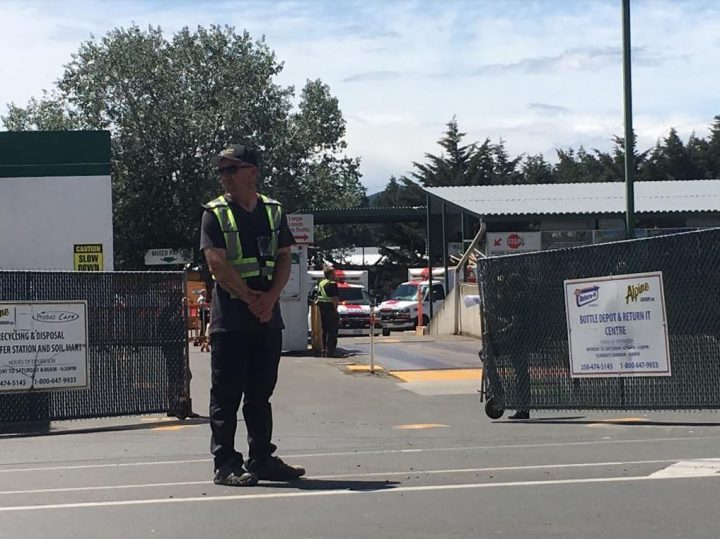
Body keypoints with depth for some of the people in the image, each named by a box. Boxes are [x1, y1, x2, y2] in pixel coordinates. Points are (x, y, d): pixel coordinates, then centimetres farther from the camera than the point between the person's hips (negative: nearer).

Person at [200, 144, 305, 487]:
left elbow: (284, 259, 7)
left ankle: (261, 459, 20)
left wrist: (270, 298, -9)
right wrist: (250, 298, -14)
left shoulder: (273, 211, 11)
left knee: (261, 391, 11)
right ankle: (225, 463, 2)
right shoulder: (215, 213, -1)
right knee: (226, 394, -2)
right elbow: (217, 263, -10)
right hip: (229, 319, -4)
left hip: (267, 317, 4)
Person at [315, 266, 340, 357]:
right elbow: (335, 299, -17)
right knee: (332, 332, -5)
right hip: (331, 310, -8)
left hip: (322, 310, 8)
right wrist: (335, 309, -11)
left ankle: (324, 351, 16)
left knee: (324, 331, 15)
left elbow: (318, 298, 16)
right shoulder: (333, 284, -13)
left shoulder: (320, 283, 13)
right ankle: (329, 352, -8)